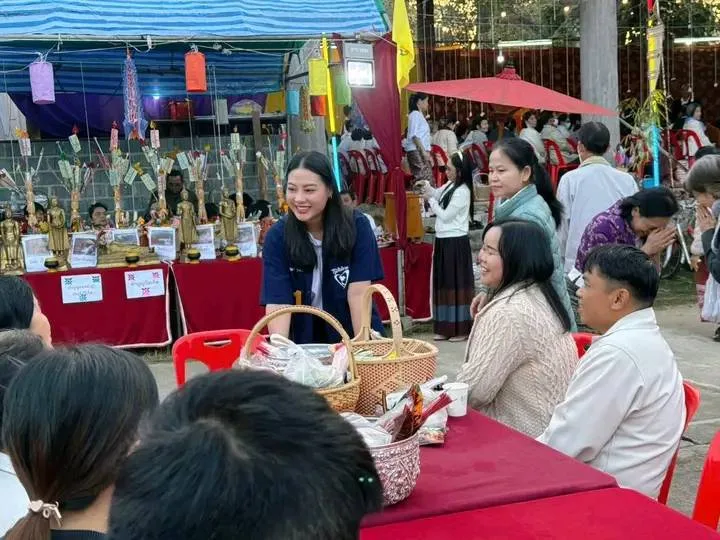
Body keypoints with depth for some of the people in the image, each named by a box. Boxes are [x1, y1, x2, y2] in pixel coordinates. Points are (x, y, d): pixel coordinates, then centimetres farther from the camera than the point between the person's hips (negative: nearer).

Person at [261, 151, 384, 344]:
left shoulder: (357, 226, -9)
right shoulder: (277, 236, -8)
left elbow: (358, 292, -12)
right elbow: (278, 301, -15)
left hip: (354, 335, -1)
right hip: (305, 342, 1)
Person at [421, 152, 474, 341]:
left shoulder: (462, 192, -17)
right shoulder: (450, 185, 9)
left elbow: (445, 216, -15)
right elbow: (437, 194, 24)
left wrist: (430, 200, -5)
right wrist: (427, 187, 4)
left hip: (456, 242, -9)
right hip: (443, 241, 9)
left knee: (457, 284, -2)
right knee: (443, 284, 12)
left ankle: (461, 329, 5)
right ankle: (446, 327, 19)